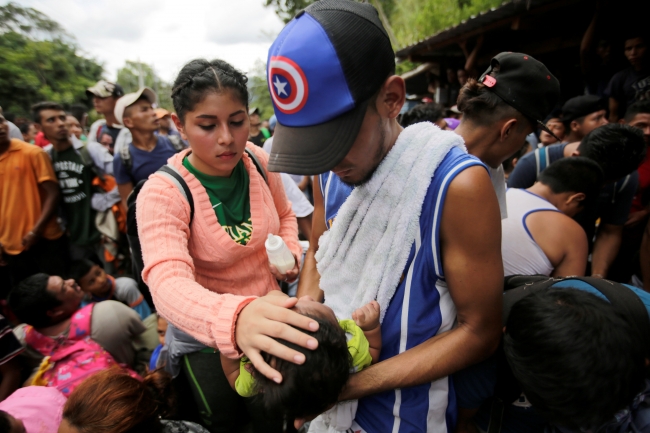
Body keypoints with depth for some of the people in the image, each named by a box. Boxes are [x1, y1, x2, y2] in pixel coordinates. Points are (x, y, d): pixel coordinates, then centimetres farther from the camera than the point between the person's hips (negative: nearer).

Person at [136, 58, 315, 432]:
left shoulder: (259, 161, -11)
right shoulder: (161, 194, -24)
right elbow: (168, 283, -40)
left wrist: (290, 257, -11)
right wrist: (235, 317, -59)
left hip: (267, 319, 4)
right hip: (206, 335, -3)